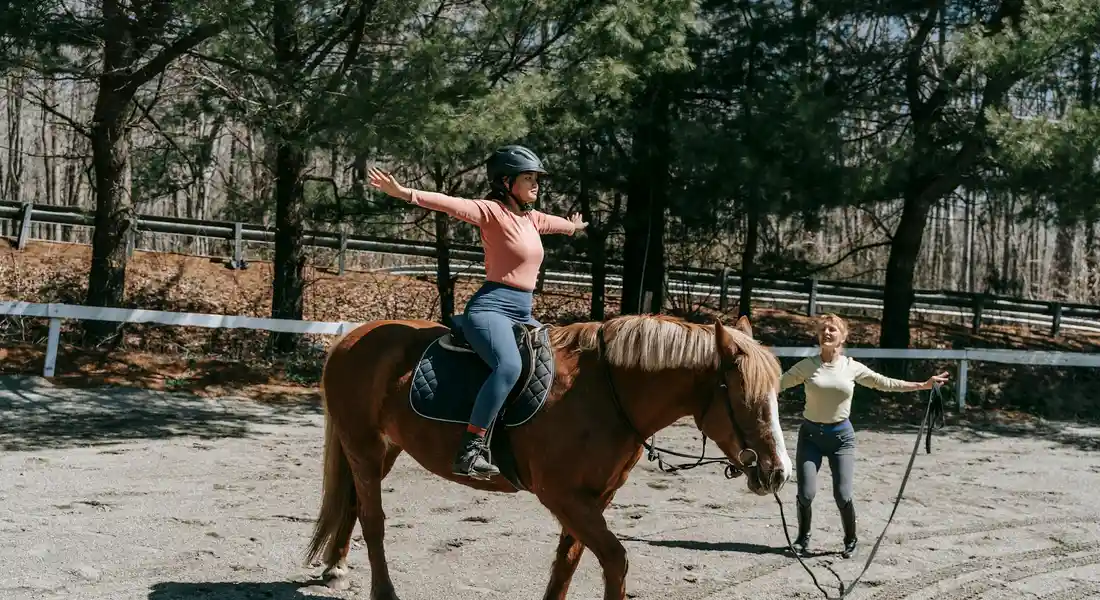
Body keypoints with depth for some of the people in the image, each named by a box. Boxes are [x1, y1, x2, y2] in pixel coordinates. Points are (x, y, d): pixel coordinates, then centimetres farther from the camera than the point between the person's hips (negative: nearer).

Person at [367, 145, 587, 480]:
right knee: (509, 366, -35)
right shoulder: (492, 211, -6)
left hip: (524, 313, 10)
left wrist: (574, 226, 64)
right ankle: (469, 451, -36)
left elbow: (555, 223, 42)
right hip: (491, 307, -10)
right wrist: (405, 193, -37)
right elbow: (450, 204, -22)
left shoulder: (532, 218, 18)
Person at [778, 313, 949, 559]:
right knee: (806, 494, -6)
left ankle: (851, 540, 20)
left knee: (842, 495, -6)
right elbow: (779, 383, -3)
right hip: (810, 434, 0)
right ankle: (803, 537, 21)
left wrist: (923, 385, 6)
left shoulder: (852, 368, 1)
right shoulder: (807, 366, -4)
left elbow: (885, 383, 8)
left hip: (840, 435, 0)